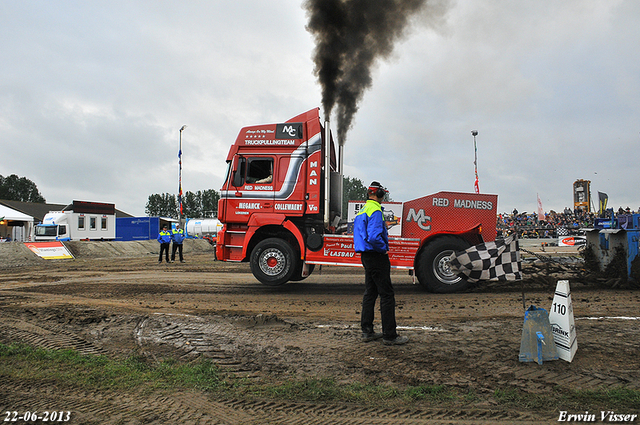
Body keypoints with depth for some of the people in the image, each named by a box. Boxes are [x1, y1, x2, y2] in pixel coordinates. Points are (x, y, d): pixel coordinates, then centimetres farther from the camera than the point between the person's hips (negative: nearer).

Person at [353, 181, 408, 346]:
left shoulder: (362, 210, 15)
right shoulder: (375, 211, -16)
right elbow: (374, 237, -27)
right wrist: (384, 249, -13)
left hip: (366, 257, 10)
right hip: (376, 257, -10)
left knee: (370, 293, 14)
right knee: (387, 295, -6)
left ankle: (367, 332, 18)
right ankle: (389, 335, -2)